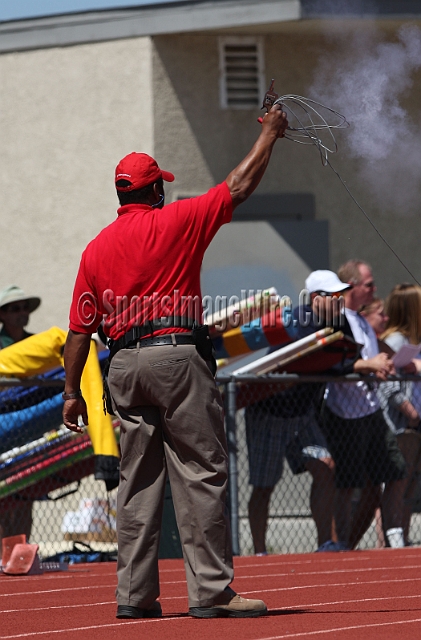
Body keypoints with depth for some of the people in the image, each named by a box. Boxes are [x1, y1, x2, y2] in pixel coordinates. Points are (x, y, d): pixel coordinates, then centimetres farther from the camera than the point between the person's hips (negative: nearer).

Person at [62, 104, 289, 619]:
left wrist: (72, 392, 15)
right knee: (201, 475, -6)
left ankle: (135, 594, 9)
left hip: (124, 365, 5)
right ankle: (211, 591, -11)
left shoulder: (97, 249, 11)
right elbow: (239, 187, 1)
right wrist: (270, 133, 13)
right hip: (178, 355, -5)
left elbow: (79, 331, 10)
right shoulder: (176, 222, -2)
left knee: (138, 480, 10)